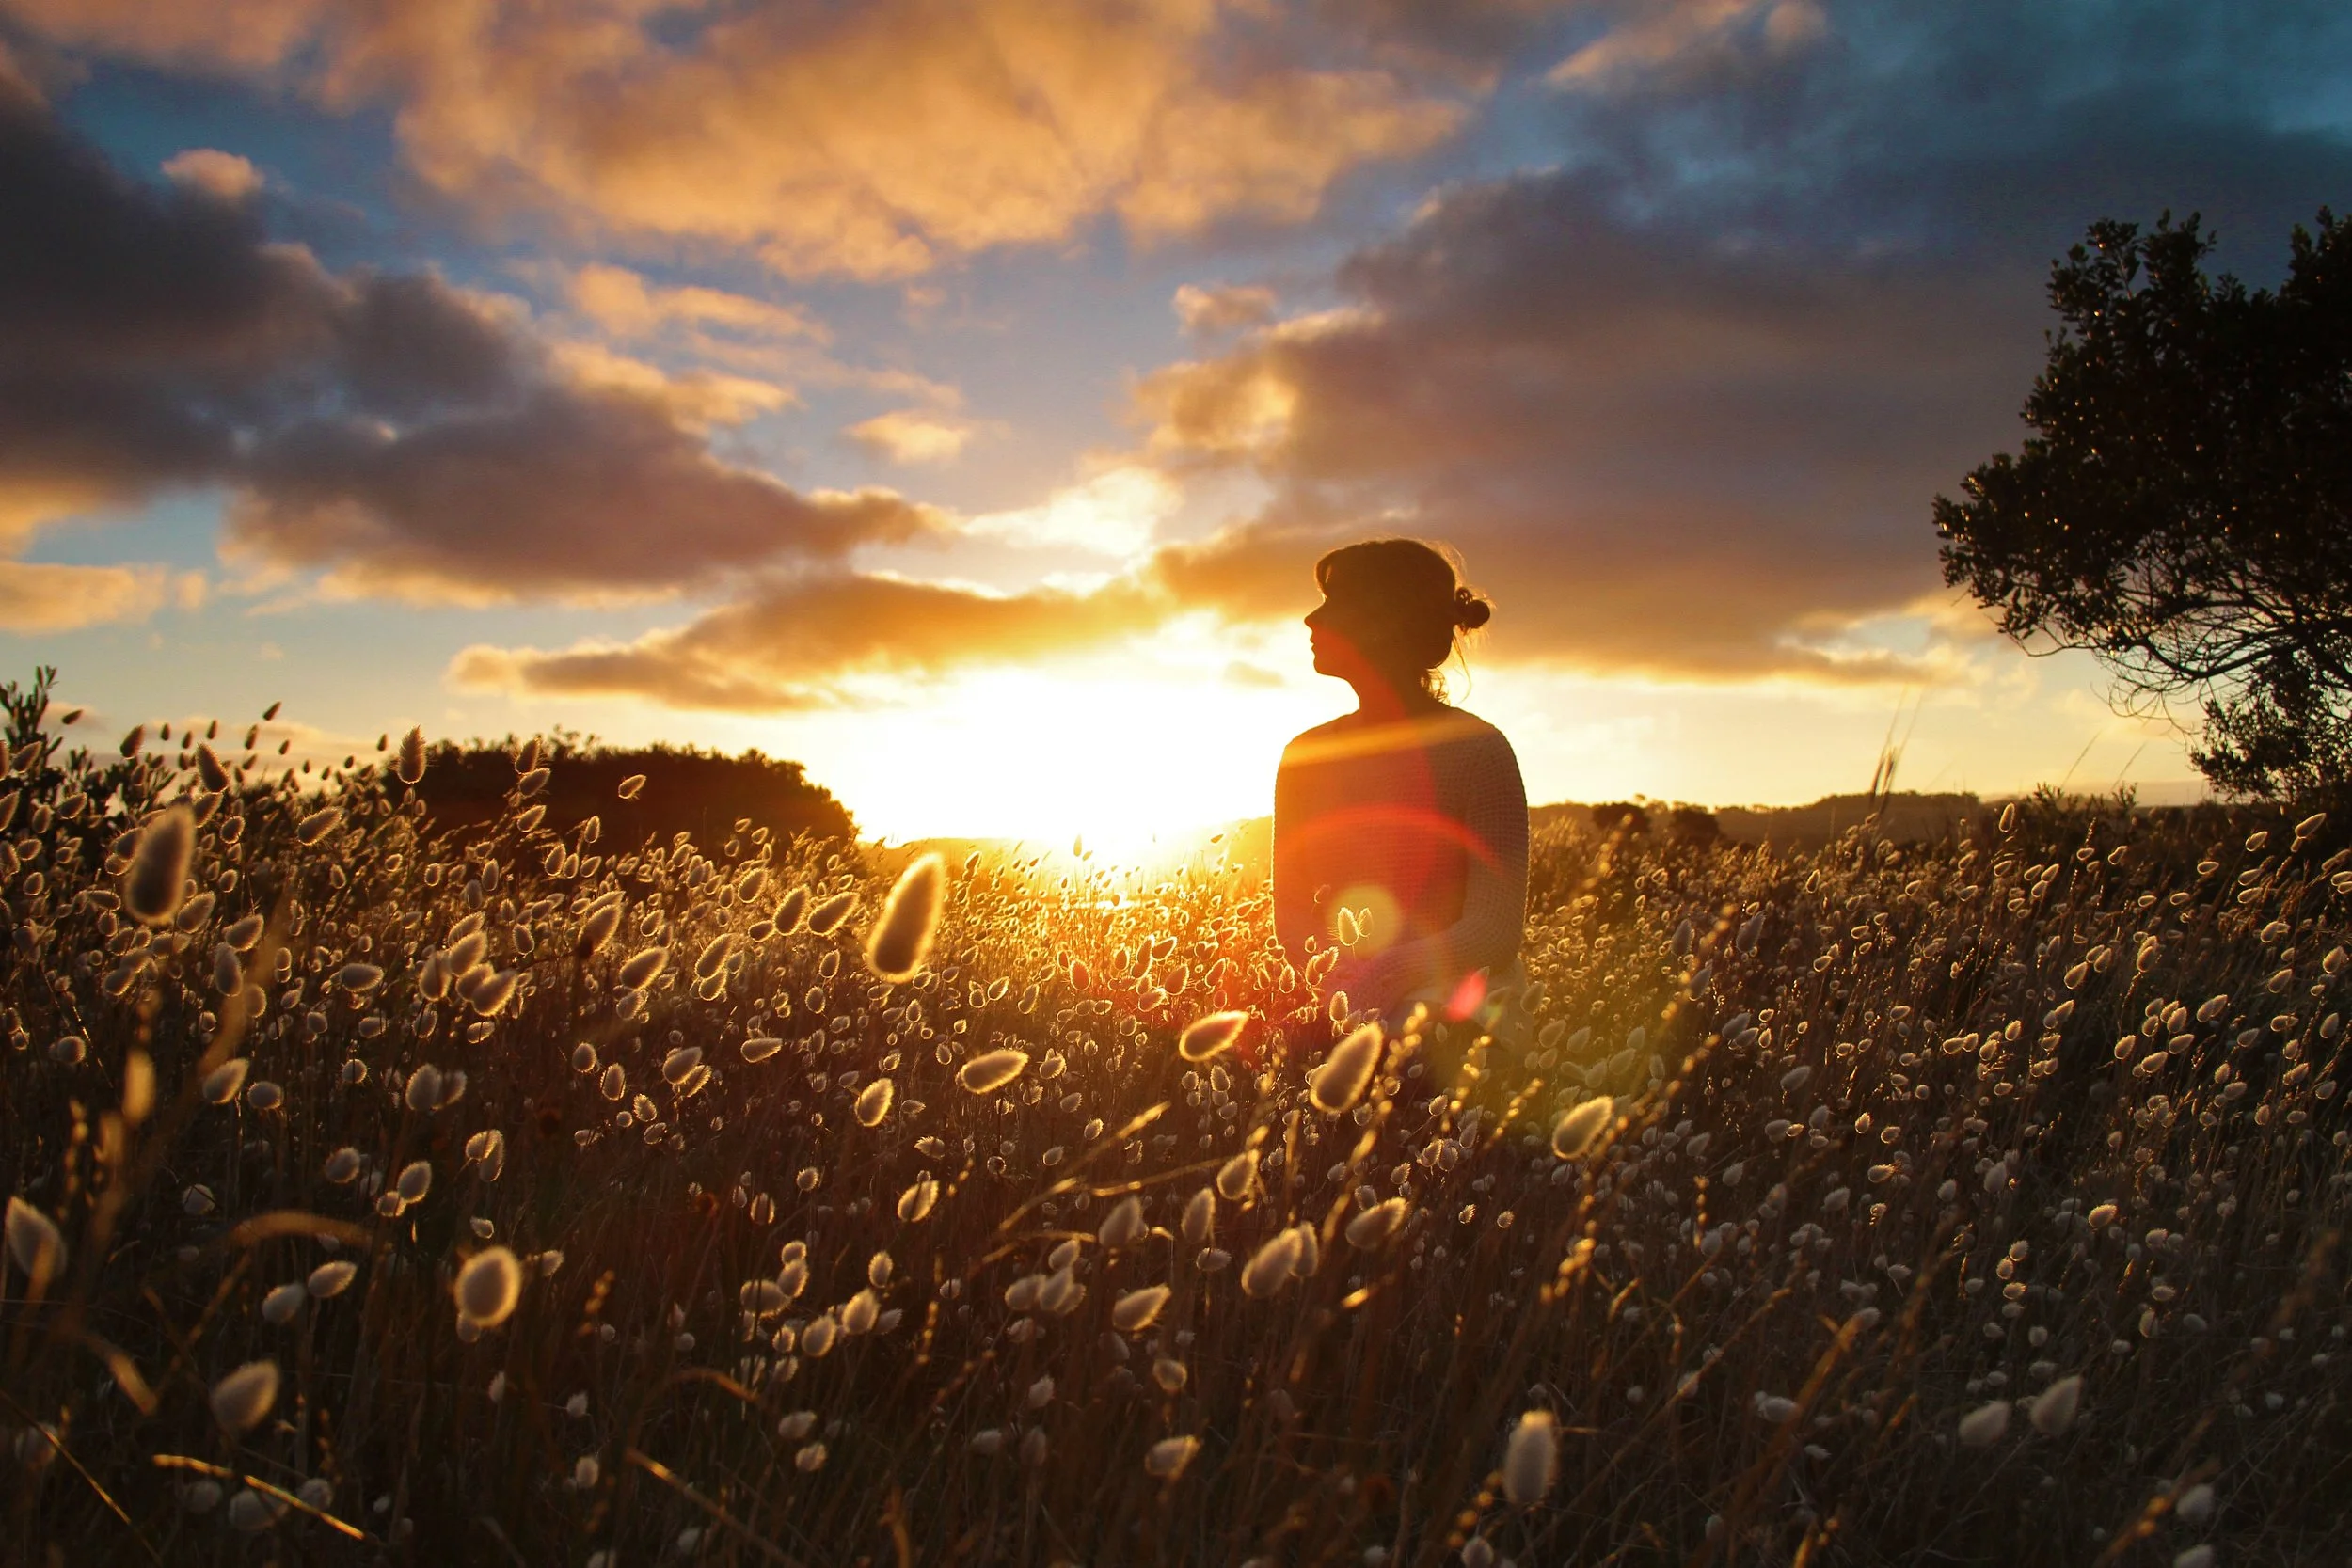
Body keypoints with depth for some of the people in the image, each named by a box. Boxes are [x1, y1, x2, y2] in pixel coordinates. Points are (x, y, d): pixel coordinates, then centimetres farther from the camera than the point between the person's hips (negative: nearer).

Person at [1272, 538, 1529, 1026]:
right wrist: (1338, 981, -16)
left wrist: (1382, 978, -27)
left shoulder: (1478, 749, -5)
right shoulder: (1307, 756, 9)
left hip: (1456, 1000, -3)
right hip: (1343, 1004, 3)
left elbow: (1495, 928, -11)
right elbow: (1292, 910, 5)